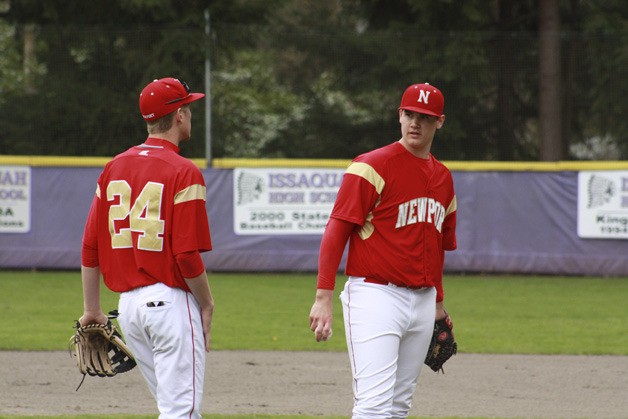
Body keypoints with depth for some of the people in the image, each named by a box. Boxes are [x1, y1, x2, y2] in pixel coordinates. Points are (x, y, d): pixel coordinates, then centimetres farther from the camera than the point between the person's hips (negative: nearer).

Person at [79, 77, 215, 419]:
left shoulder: (114, 168, 9)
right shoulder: (183, 172, -11)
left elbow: (90, 246, 9)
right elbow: (187, 255, -16)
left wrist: (91, 309, 15)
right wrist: (206, 302, -2)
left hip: (128, 302, 7)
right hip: (171, 300, -7)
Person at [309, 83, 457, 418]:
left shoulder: (443, 178, 15)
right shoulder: (373, 167, -8)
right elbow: (336, 231, -11)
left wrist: (438, 302, 24)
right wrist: (323, 298, -18)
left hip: (423, 300, 7)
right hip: (375, 293, -7)